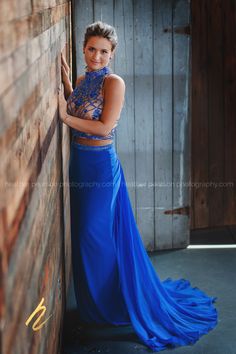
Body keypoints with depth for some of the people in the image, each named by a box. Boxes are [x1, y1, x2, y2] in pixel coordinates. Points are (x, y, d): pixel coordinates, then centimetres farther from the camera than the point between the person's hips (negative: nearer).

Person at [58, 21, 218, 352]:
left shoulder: (114, 83, -15)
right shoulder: (82, 80, 8)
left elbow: (104, 127, -20)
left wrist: (66, 116, -19)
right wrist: (66, 81, 9)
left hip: (100, 166, -8)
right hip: (78, 163, 8)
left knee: (97, 237, 0)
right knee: (83, 235, 16)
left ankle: (110, 304, 19)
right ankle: (93, 303, 32)